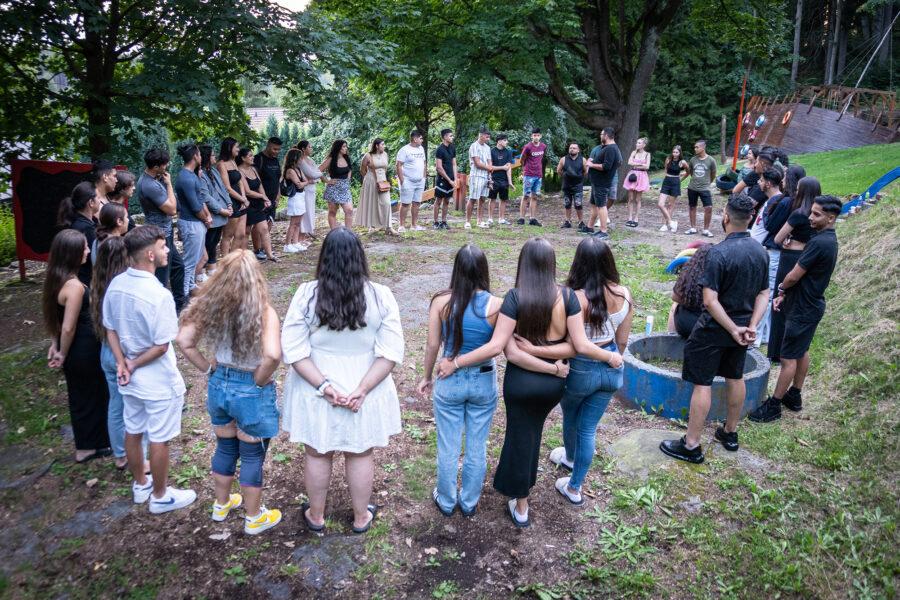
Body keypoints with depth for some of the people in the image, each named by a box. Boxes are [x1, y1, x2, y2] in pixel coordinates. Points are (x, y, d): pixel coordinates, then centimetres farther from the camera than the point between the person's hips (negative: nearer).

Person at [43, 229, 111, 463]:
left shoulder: (55, 279, 0)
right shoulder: (75, 286, -28)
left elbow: (54, 316, 9)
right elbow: (69, 327, -25)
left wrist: (56, 344, 12)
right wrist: (63, 354, -11)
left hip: (73, 350, 9)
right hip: (84, 350, -9)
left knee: (79, 396, 22)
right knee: (92, 397, 12)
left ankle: (85, 445, 38)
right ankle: (91, 446, 29)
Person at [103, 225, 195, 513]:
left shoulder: (115, 285, -6)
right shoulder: (159, 295, -28)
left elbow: (110, 329, 2)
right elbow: (161, 346, -23)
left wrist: (122, 364, -4)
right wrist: (133, 366, -9)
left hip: (130, 379, 7)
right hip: (159, 381, -7)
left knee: (132, 432, 23)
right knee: (159, 440, 11)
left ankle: (140, 484, 44)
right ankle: (160, 496, 28)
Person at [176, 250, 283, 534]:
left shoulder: (210, 306, -7)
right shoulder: (263, 311, -23)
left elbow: (183, 341, -5)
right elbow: (273, 355, -35)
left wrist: (208, 368, 3)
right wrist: (260, 380, -17)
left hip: (219, 385, 5)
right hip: (251, 392, -5)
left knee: (225, 448, 25)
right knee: (252, 456, 13)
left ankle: (221, 504, 46)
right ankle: (254, 518, 31)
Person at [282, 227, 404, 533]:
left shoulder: (306, 294, -14)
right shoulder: (381, 296, -14)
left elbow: (293, 349, -16)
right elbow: (391, 351, -16)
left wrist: (323, 386, -16)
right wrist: (362, 389, -16)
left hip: (315, 390, 0)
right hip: (365, 390, 0)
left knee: (317, 454, 21)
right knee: (360, 456, 20)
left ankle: (316, 516, 40)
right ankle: (361, 518, 38)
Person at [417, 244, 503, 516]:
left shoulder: (441, 301, -14)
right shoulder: (495, 305, -16)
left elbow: (433, 345, -6)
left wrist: (427, 377, 7)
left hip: (450, 382, 0)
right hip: (484, 381, 0)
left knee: (448, 448, 17)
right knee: (477, 448, 18)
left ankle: (446, 501, 36)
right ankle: (469, 502, 37)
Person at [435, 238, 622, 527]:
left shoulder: (515, 297, -19)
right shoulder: (567, 296, -13)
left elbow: (496, 346, -23)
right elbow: (581, 346, -12)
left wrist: (455, 362, -16)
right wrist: (611, 356, 5)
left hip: (521, 381, -2)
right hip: (554, 383, 3)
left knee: (521, 437, 15)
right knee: (532, 432, 27)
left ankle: (521, 507, 29)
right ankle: (520, 483, 47)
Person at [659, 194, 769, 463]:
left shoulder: (720, 252, -24)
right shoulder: (761, 252, -1)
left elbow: (710, 301, -26)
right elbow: (764, 294, 2)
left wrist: (733, 329, -17)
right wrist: (751, 326, -5)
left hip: (714, 329, -7)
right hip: (742, 325, 7)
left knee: (702, 383, 0)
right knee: (735, 378, 21)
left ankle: (691, 446, 7)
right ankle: (730, 433, 37)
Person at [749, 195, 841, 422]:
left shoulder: (819, 242, -26)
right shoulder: (829, 239, 7)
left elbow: (793, 277, -22)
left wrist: (781, 288, -1)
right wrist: (784, 295, 5)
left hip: (803, 310, -10)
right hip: (810, 304, 10)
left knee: (789, 357, -3)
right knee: (801, 352, 20)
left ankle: (773, 406, 5)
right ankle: (795, 396, 34)